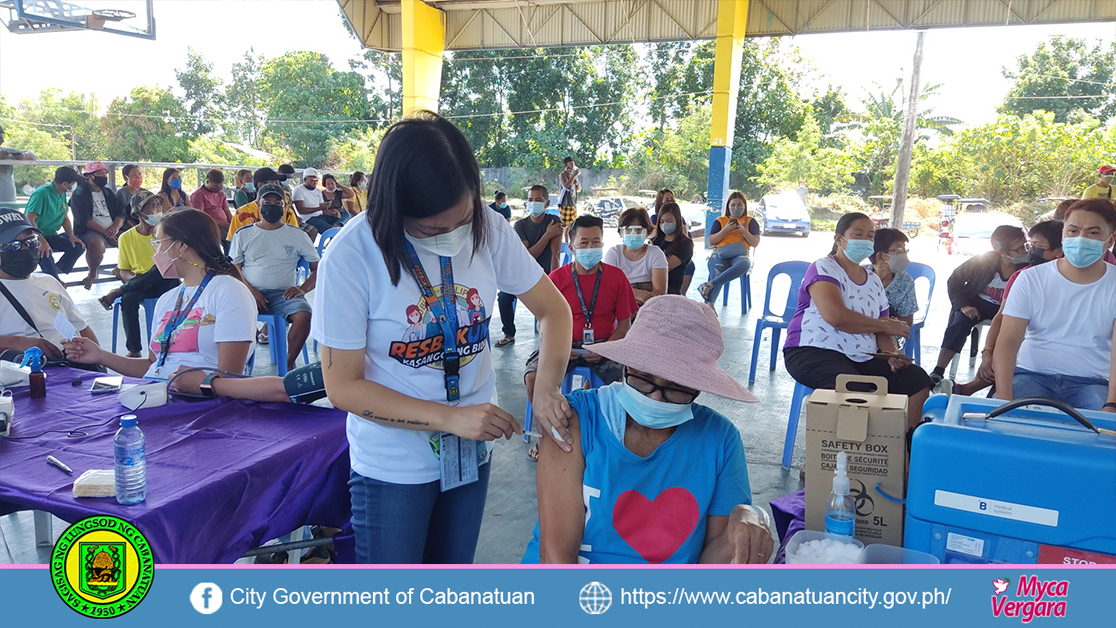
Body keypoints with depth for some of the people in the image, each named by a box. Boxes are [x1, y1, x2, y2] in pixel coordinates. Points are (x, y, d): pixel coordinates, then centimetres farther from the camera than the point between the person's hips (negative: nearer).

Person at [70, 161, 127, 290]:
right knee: (96, 243, -39)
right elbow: (84, 219, -8)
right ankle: (92, 274, -13)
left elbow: (121, 213, 13)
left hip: (113, 231, 6)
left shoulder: (108, 193, 21)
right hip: (90, 232, -6)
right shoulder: (80, 194, 3)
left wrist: (115, 227, -9)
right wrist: (105, 232, -17)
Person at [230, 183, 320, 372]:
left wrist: (303, 289, -8)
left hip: (284, 293, -1)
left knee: (303, 315, -32)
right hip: (250, 292, 1)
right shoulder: (243, 234, 14)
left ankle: (289, 362, -12)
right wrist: (250, 290, -10)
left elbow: (318, 267, 10)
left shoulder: (297, 235, 11)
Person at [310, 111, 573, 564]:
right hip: (393, 466, -4)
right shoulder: (351, 257, -21)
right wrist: (451, 417, -25)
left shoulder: (488, 230, -11)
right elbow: (343, 386, -17)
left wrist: (545, 389, -19)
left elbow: (553, 309, -1)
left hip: (470, 455, 4)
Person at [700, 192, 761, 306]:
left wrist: (743, 231, -6)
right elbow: (711, 241, 12)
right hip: (720, 254, 0)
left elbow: (755, 243, 10)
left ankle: (710, 284, -46)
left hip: (740, 255, 0)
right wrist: (725, 230, -3)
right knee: (717, 274, -34)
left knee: (744, 264, -40)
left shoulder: (750, 221, 22)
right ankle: (710, 304, -48)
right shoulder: (720, 221, 23)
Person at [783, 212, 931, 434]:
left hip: (863, 357, 8)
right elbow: (835, 316, -21)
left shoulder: (873, 281, 20)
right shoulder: (823, 269, -4)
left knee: (919, 380, -9)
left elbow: (882, 332, 17)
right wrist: (887, 326, -10)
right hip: (813, 352, -7)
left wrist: (891, 353, -8)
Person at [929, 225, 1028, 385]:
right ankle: (938, 372, -32)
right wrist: (962, 305, -17)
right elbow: (955, 280, -3)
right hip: (977, 303, 0)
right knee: (961, 321, -31)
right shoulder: (984, 260, -13)